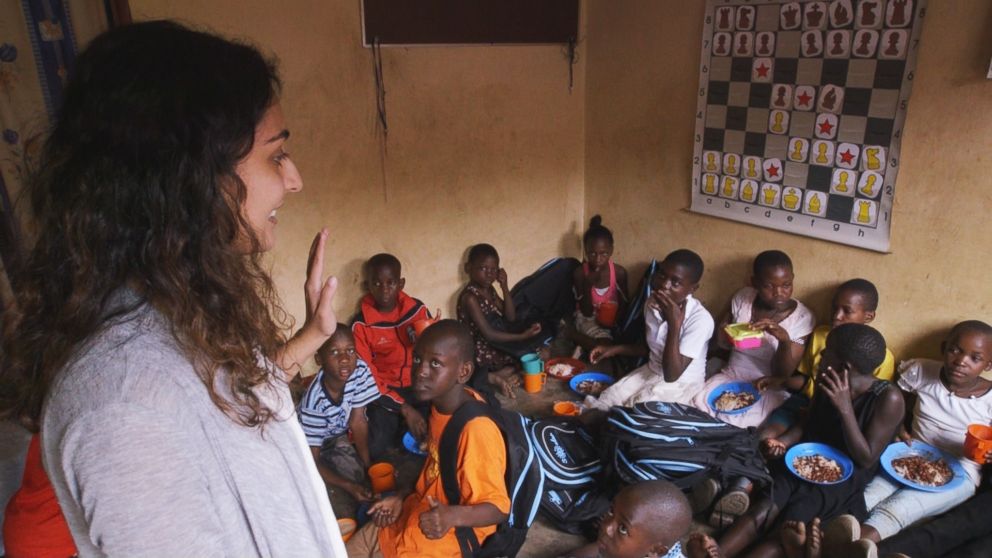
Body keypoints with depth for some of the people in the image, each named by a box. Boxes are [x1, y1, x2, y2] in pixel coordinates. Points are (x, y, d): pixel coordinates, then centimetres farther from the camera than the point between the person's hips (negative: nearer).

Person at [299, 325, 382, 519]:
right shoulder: (314, 401, -36)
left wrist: (368, 465, -13)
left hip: (338, 437, 5)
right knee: (343, 508, -14)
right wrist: (348, 486, -34)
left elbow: (357, 421, -14)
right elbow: (311, 461, -27)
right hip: (314, 450, -4)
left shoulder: (360, 370, -27)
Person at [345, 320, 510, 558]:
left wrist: (453, 516, -40)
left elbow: (498, 507, -24)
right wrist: (403, 498, 5)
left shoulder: (476, 430, -32)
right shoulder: (439, 402, -6)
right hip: (410, 517, 8)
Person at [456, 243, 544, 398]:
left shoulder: (489, 289, 6)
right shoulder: (469, 297, -21)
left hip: (495, 347, 9)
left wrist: (505, 287, -8)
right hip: (480, 353, -9)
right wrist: (522, 336, -28)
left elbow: (511, 318, 2)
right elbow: (488, 334, -26)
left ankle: (498, 374, -10)